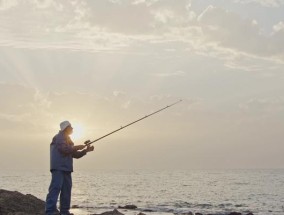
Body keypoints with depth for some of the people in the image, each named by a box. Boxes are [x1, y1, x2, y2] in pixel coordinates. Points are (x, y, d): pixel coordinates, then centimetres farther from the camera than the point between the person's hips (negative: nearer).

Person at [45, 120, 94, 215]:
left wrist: (86, 150, 14)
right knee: (56, 188, -17)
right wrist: (76, 147, -8)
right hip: (58, 168, -10)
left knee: (66, 190, 8)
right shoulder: (59, 137, -3)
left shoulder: (67, 139, 26)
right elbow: (64, 149, -18)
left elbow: (75, 154, 26)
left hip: (66, 169, 10)